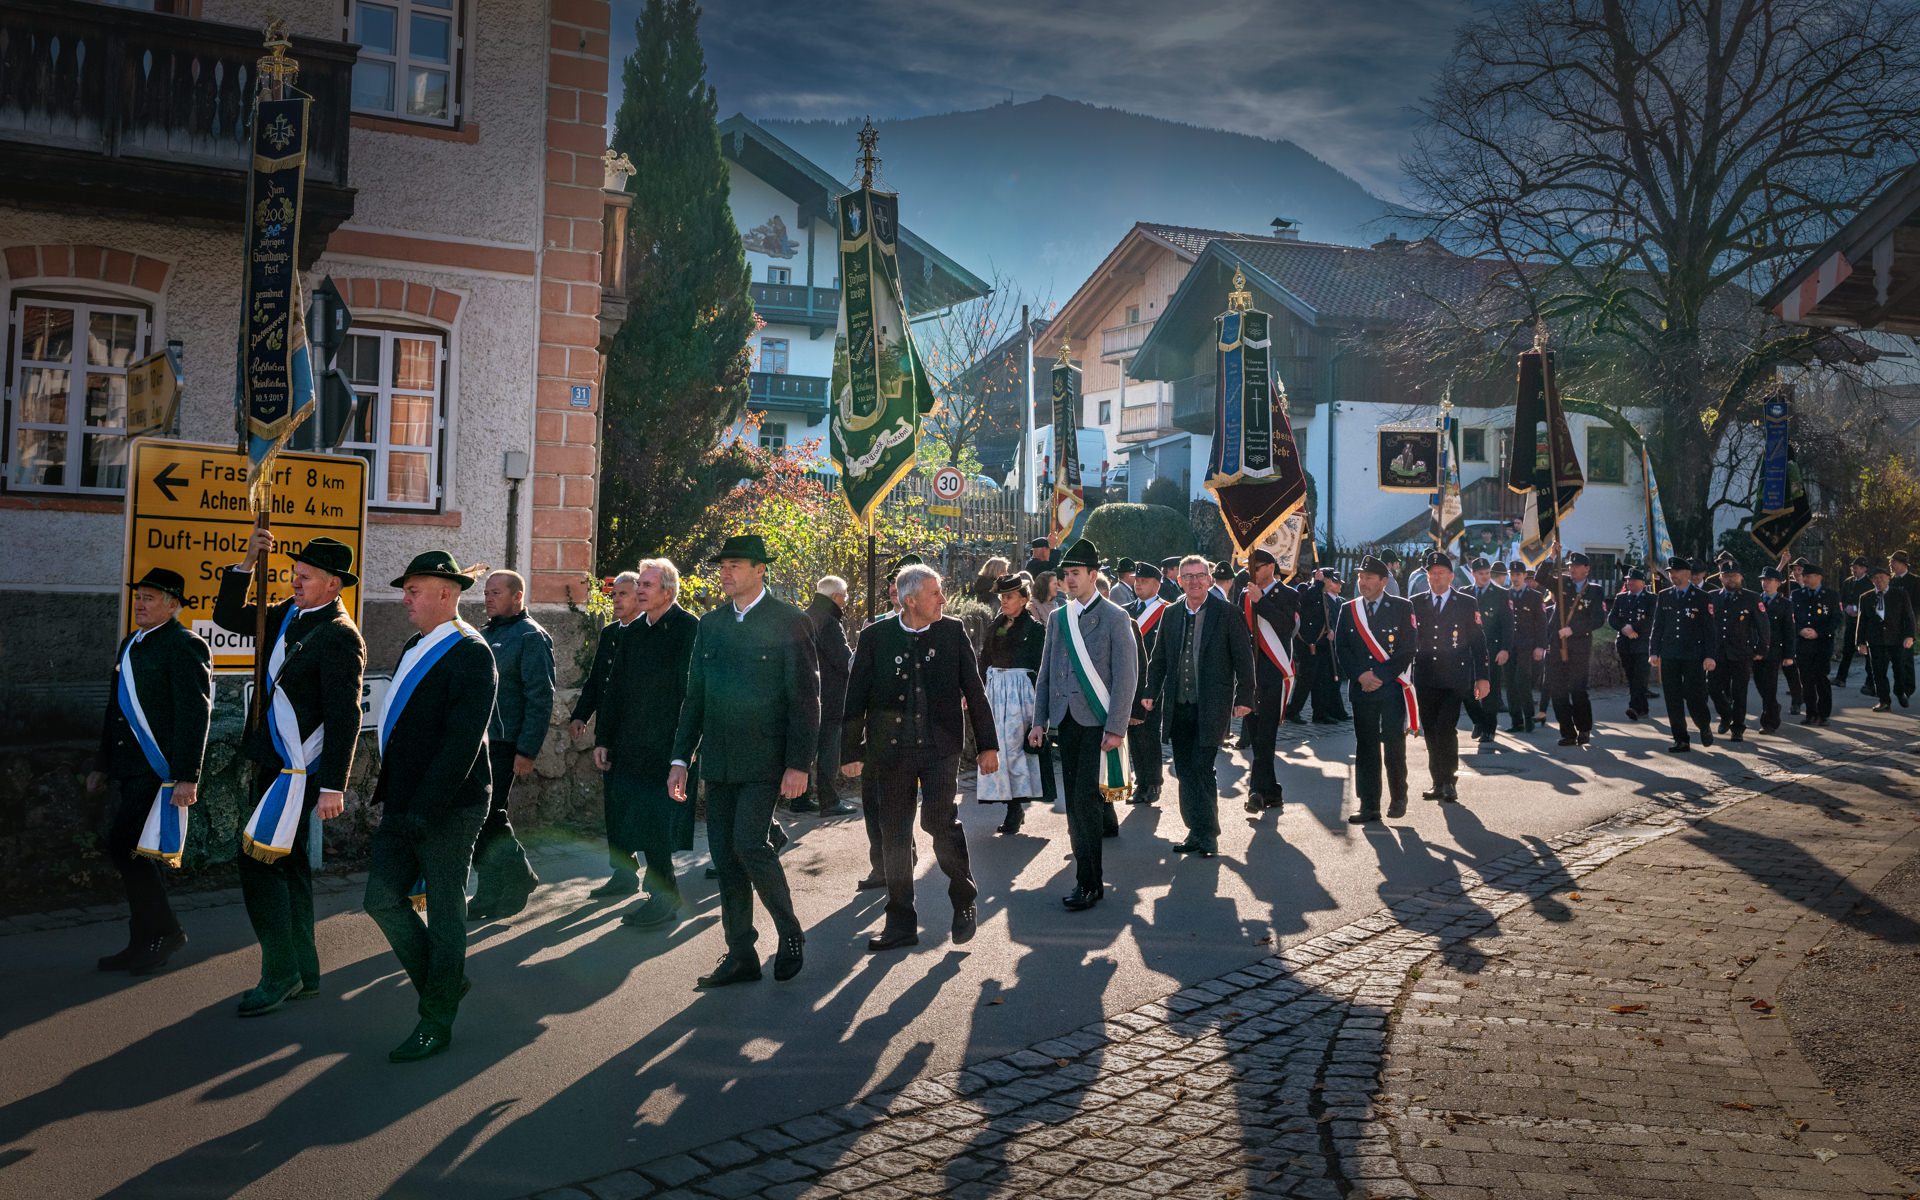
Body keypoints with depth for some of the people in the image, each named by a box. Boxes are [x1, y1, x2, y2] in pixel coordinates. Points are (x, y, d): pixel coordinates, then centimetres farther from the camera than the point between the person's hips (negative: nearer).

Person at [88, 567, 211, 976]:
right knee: (137, 854, 11)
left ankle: (165, 930, -1)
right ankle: (145, 944, 20)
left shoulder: (185, 647, -11)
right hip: (133, 768, 9)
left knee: (124, 844, -13)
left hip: (162, 768, -9)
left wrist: (187, 777, -21)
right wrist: (103, 765, 23)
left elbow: (195, 715, -17)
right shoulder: (130, 644, 17)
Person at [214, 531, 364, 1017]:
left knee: (259, 863, -9)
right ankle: (304, 972, 24)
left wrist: (333, 786, -22)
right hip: (274, 761, 9)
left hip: (300, 769, -9)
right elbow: (228, 616, 15)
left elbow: (345, 716, -19)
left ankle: (280, 974, 2)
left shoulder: (340, 636, -16)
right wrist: (248, 563, 1)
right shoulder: (288, 615, 10)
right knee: (289, 863, 14)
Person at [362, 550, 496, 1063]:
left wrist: (424, 809, -23)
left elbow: (462, 740, -21)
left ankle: (437, 1021, 16)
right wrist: (391, 793, 16)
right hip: (403, 802, 9)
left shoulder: (470, 654, -14)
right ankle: (445, 982, 27)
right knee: (383, 899, 9)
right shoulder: (415, 647, 15)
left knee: (444, 910, 3)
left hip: (447, 808, -9)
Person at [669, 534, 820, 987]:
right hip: (718, 760, 6)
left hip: (765, 759, -6)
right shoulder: (710, 624, 11)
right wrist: (680, 759, 10)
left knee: (748, 844, -16)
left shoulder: (788, 622, -5)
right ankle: (740, 954, 17)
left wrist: (799, 764, -13)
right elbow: (694, 696, 15)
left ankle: (789, 932, 7)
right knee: (725, 856, 6)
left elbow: (805, 698, -7)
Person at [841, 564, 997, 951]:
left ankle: (964, 899, 12)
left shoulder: (953, 632, 3)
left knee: (939, 821, -14)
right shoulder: (875, 637, 1)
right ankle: (901, 923, 18)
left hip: (940, 747, -1)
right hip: (891, 750, 1)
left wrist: (987, 745, 7)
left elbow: (974, 690, 8)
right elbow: (856, 697, 5)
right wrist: (850, 751, 4)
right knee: (894, 835, 6)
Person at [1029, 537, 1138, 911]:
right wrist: (1039, 721, 8)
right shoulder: (1057, 618, 13)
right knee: (1074, 801, 8)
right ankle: (1088, 873, 19)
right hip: (1067, 721, 5)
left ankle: (1089, 882, -1)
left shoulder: (1114, 618, -4)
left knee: (1085, 799, -9)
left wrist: (1116, 728, -13)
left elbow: (1127, 676, -7)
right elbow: (1045, 674, 15)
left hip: (1098, 722, -5)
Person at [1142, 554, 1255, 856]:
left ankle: (1208, 836, 3)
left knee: (1202, 769, -9)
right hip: (1179, 706, 5)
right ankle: (1195, 832, 20)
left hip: (1211, 705, -5)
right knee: (1185, 771, 9)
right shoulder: (1171, 614, 10)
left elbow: (1243, 657, -3)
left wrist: (1244, 697, -9)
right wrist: (1151, 692, 8)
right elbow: (1159, 658, 17)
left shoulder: (1227, 613, -3)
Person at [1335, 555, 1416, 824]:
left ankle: (1398, 797, 20)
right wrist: (1360, 676, -9)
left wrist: (1379, 676, -11)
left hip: (1393, 688, -2)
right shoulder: (1348, 610, 9)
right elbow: (1341, 647, 6)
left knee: (1394, 746, -2)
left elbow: (1408, 650, -4)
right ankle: (1369, 808, 8)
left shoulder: (1402, 608, 1)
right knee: (1365, 748, 3)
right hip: (1361, 689, 3)